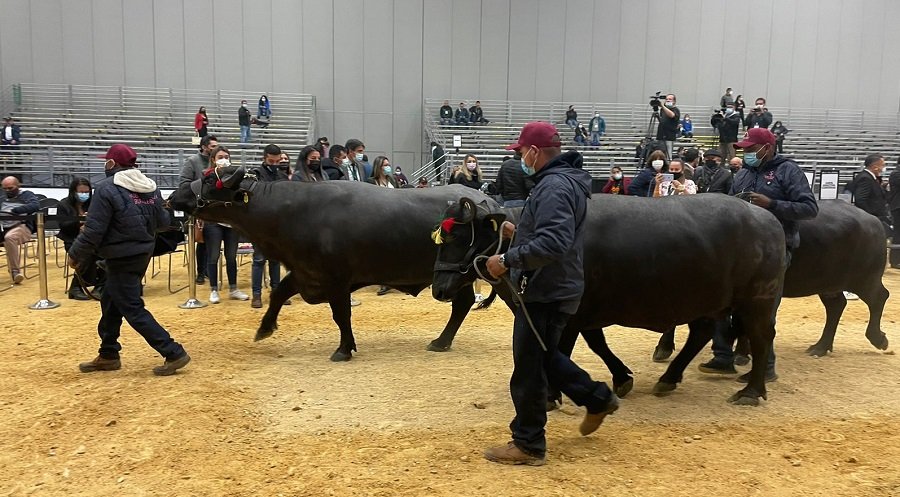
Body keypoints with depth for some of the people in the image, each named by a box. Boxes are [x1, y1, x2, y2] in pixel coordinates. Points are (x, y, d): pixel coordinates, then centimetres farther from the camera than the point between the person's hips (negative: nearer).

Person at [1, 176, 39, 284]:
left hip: (22, 226, -5)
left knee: (9, 237, -37)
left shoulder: (27, 195, 10)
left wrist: (14, 211, -18)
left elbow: (36, 205, -10)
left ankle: (15, 271, -31)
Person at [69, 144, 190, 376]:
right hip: (143, 253, 8)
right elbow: (163, 222, 8)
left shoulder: (107, 188, -17)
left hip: (122, 257, -8)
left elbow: (93, 231, -18)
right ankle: (108, 355, 31)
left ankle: (174, 353, -3)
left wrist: (75, 255, -4)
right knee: (111, 303, 21)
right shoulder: (151, 187, 4)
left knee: (132, 309, -1)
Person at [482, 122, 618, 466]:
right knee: (543, 356, 25)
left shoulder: (554, 186, -21)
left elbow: (553, 242, -32)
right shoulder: (562, 180, 13)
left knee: (528, 368, 1)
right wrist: (519, 234, 17)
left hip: (545, 292, -11)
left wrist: (508, 259, -28)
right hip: (555, 289, 11)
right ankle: (598, 398, 35)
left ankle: (528, 446, 15)